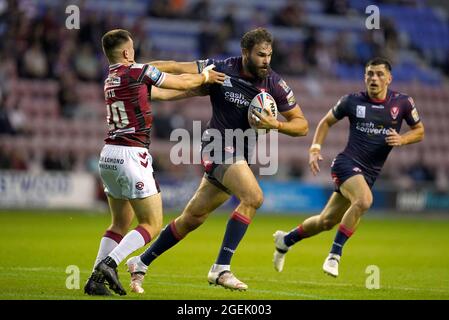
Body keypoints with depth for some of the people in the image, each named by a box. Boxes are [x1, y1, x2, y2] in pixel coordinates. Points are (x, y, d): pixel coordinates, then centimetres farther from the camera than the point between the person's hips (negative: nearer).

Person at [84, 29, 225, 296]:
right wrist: (205, 77, 25)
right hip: (131, 154, -8)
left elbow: (161, 92, 25)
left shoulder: (110, 80, 15)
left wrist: (198, 86, 32)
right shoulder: (139, 71, -8)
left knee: (120, 225, 17)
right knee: (152, 225, -2)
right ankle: (109, 263, -18)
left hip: (109, 154, 8)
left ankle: (96, 279, 6)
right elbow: (182, 83, 5)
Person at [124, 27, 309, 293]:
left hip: (240, 155, 5)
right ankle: (221, 269, -24)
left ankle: (141, 263, 25)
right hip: (220, 145, -5)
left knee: (193, 218, 10)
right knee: (253, 197, -27)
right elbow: (177, 69, -5)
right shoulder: (222, 70, -12)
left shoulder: (275, 84, -3)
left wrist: (276, 124, -18)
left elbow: (302, 125, 1)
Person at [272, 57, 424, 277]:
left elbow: (419, 131, 10)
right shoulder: (352, 101, -3)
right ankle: (334, 255, -21)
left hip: (369, 173, 4)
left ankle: (285, 240, 37)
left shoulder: (402, 103, 0)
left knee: (327, 221, 12)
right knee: (364, 200, -33)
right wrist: (315, 148, -2)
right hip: (347, 163, -4)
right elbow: (327, 121, 12)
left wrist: (401, 140, -10)